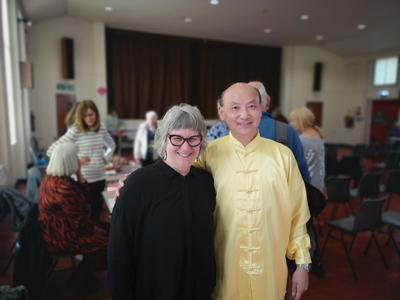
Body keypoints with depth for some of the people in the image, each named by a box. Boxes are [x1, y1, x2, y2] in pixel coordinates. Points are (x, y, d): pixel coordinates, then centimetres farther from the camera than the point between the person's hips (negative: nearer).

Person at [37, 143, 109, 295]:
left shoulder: (53, 177, 2)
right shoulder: (64, 187, -30)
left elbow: (84, 192, 8)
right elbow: (79, 223, -24)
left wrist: (78, 173, -6)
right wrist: (95, 229, -5)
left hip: (56, 229, 10)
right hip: (59, 237, -10)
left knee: (106, 228, 12)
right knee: (105, 243, -6)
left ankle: (83, 274, 25)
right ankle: (79, 279, 16)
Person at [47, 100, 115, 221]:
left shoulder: (101, 128, 4)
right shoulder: (75, 131, -12)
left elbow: (112, 145, 24)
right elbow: (51, 151, -16)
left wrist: (106, 157, 8)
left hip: (100, 178, 5)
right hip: (83, 180, -5)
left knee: (97, 209, 16)